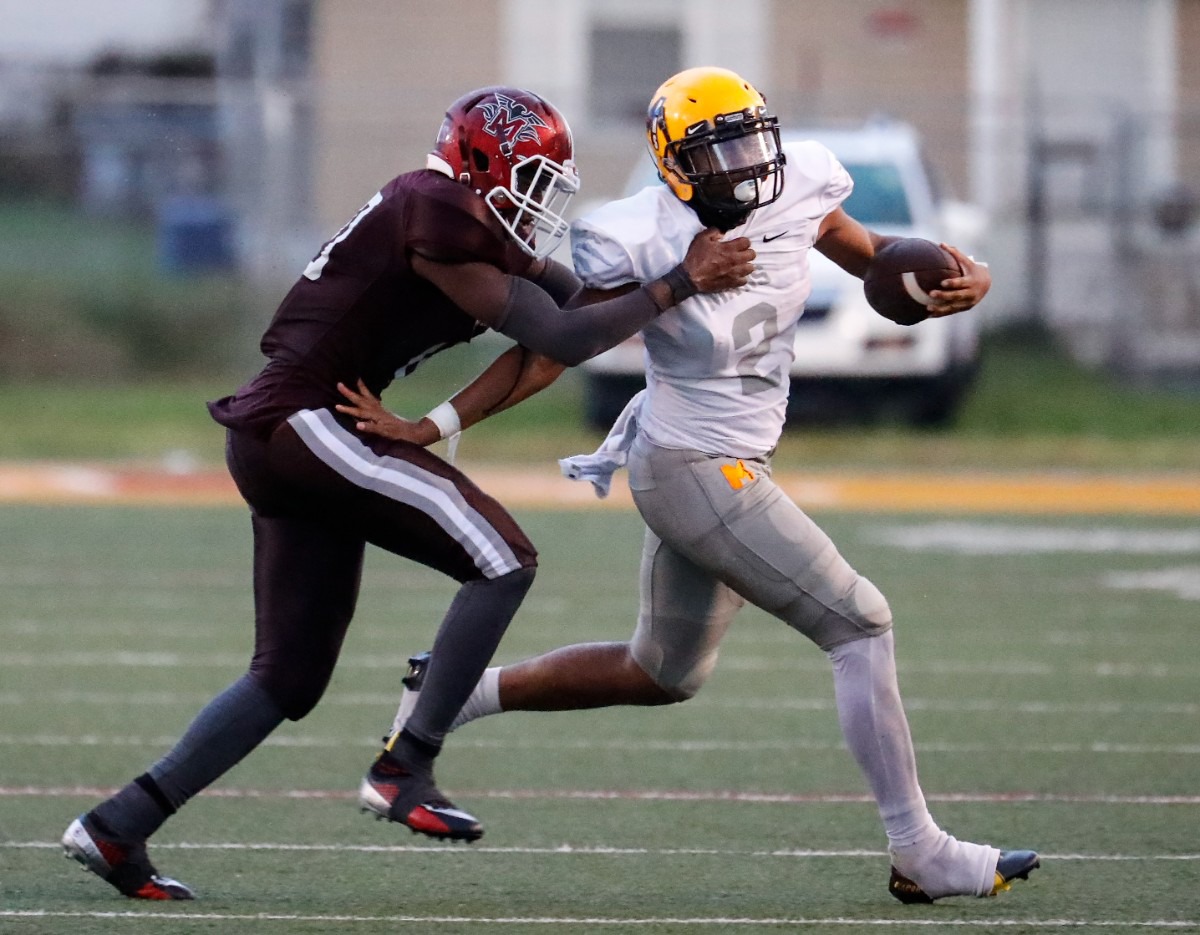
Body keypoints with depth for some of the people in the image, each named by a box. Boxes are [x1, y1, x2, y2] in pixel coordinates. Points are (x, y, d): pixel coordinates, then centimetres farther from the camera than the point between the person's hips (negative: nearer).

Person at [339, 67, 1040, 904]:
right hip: (698, 475, -9)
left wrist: (964, 276, -6)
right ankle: (921, 854, -5)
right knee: (860, 626, -10)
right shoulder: (651, 245, -21)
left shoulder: (794, 195, -3)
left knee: (661, 676, 23)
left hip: (728, 466, 9)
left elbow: (871, 254, 14)